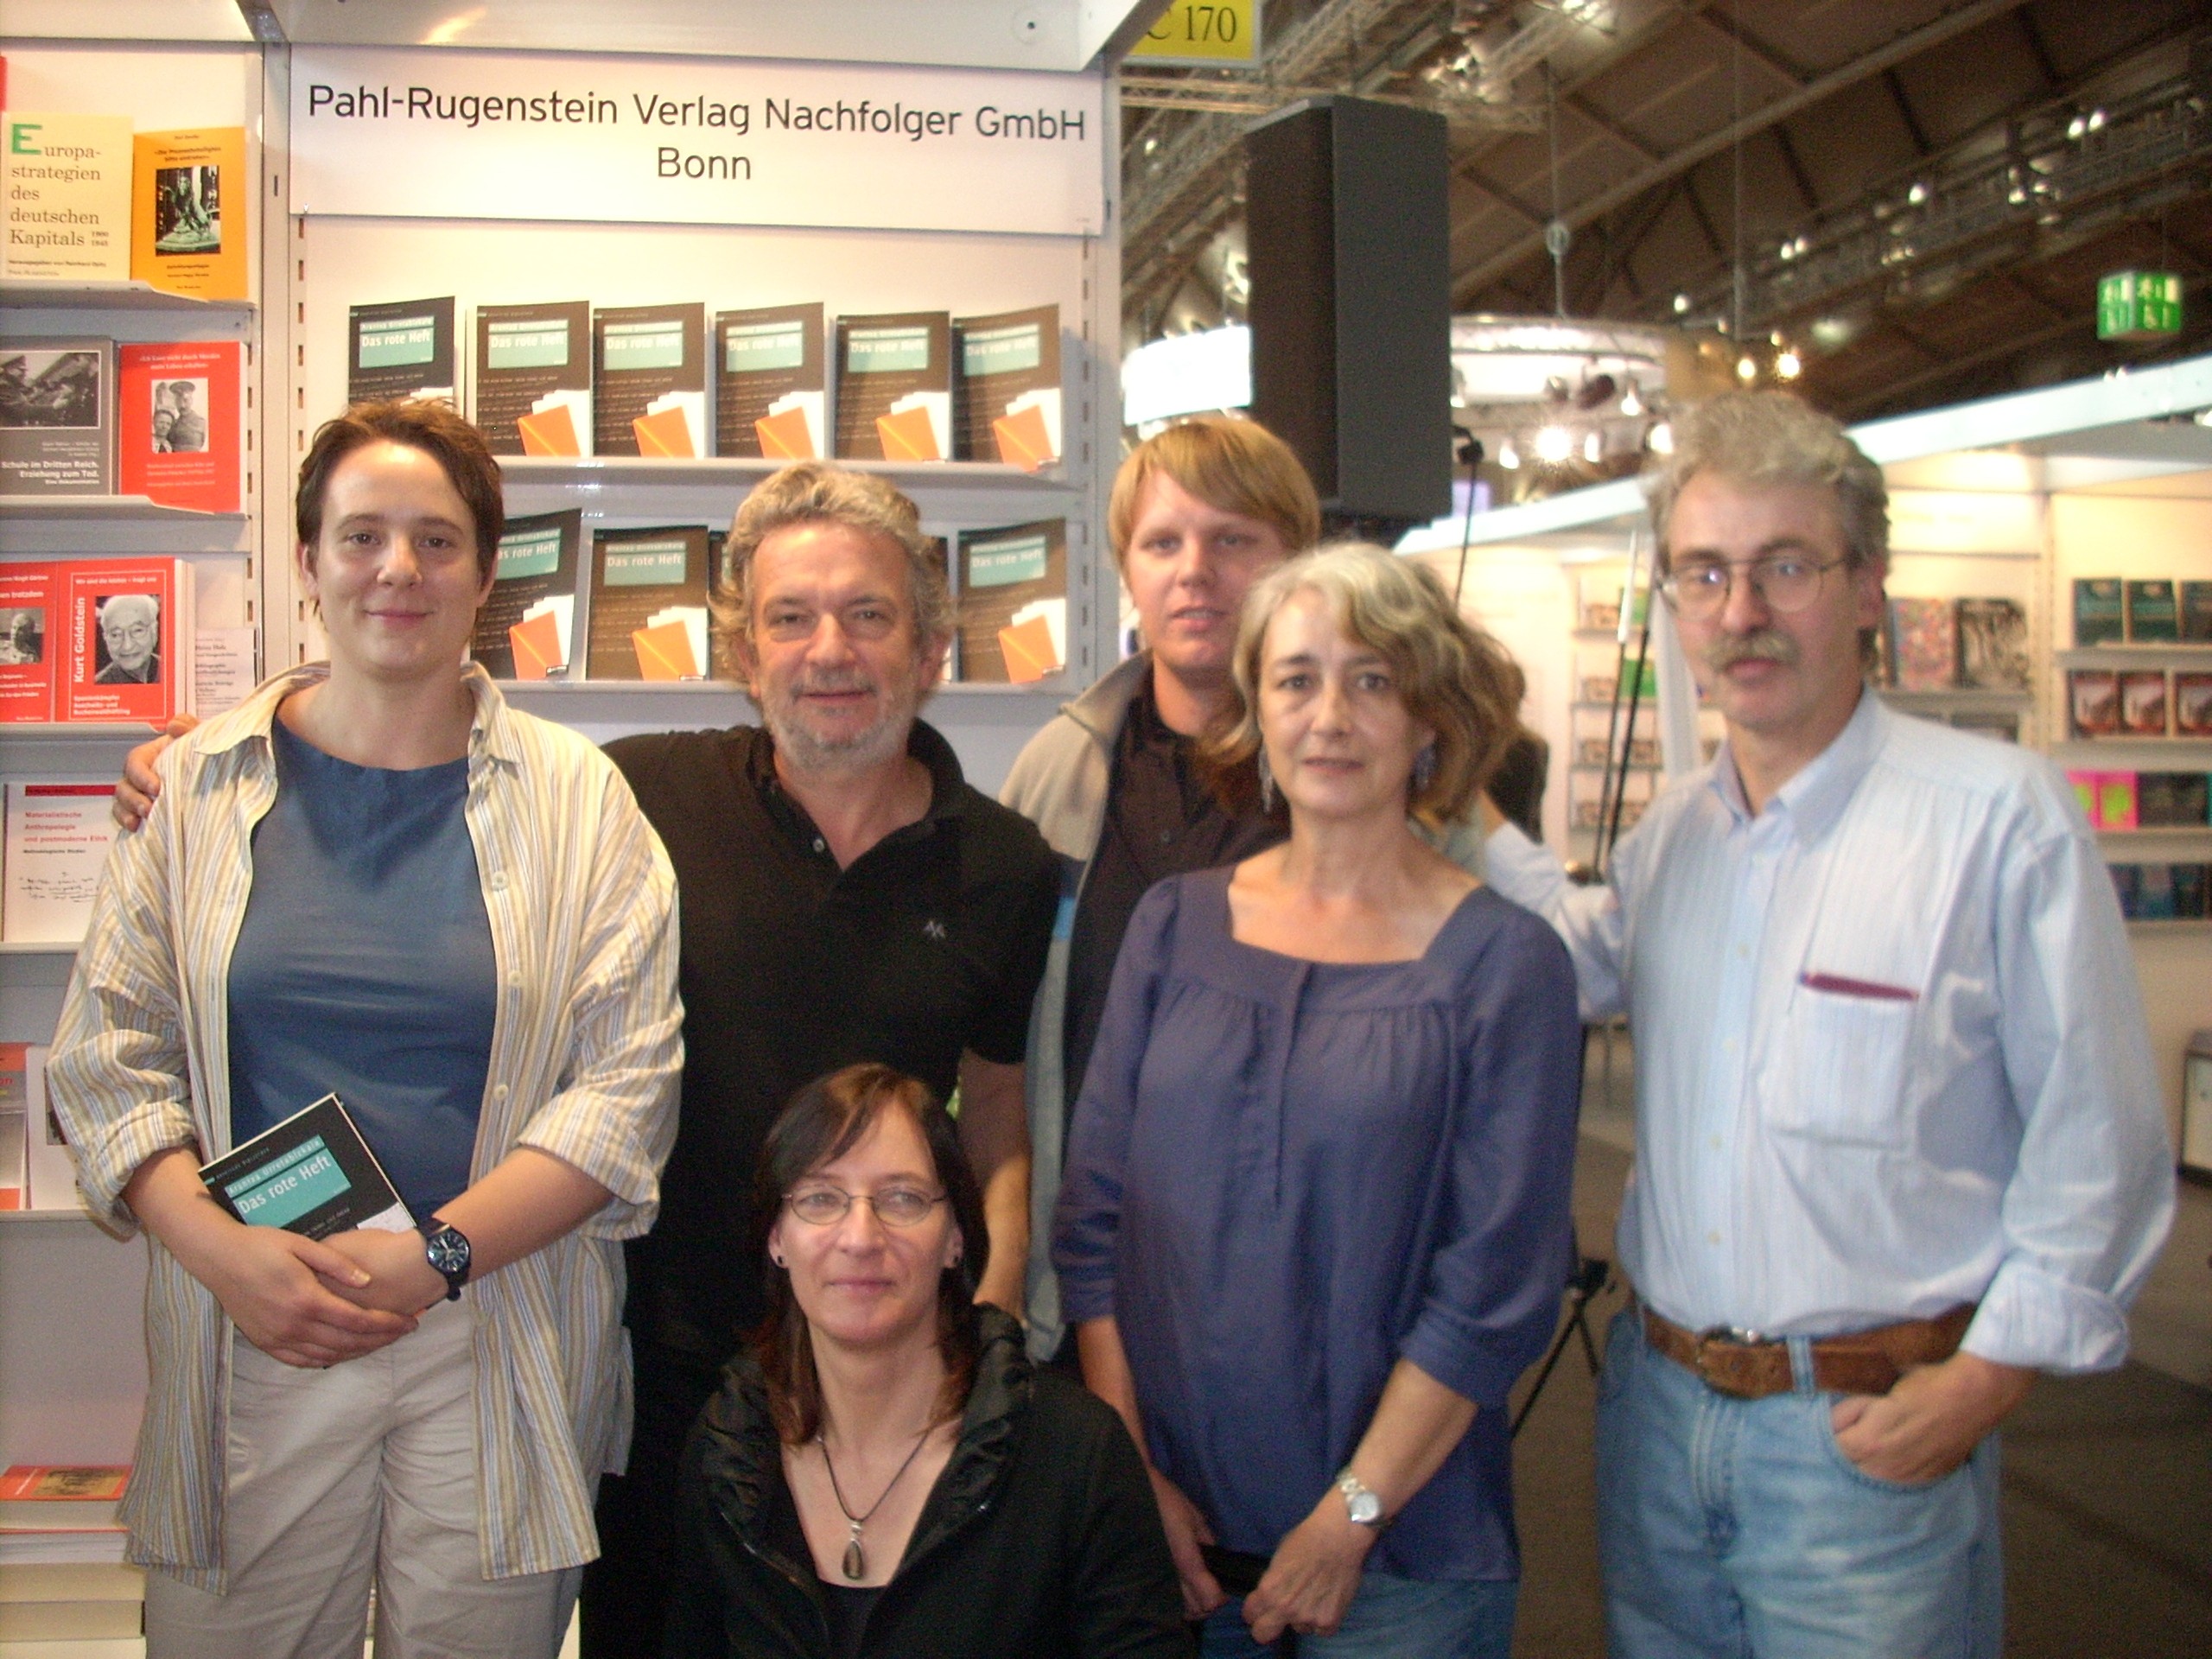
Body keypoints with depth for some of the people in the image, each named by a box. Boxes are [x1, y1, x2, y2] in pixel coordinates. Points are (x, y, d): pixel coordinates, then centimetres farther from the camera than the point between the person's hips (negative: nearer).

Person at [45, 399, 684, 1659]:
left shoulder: (576, 799, 2)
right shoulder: (203, 787, 5)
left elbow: (629, 1084, -4)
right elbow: (110, 1063, 4)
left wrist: (436, 1257, -14)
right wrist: (222, 1251, -12)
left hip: (501, 1353, 0)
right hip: (251, 1346, 1)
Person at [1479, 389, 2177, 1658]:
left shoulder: (2002, 815, -10)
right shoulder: (1671, 834, 7)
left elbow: (2099, 1145, -9)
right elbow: (1591, 965, 27)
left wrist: (1986, 1380, -12)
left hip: (1873, 1430, -5)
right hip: (1659, 1405, 6)